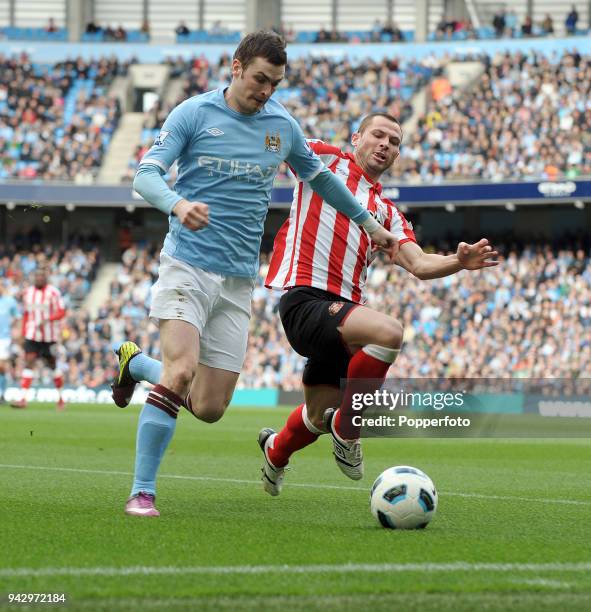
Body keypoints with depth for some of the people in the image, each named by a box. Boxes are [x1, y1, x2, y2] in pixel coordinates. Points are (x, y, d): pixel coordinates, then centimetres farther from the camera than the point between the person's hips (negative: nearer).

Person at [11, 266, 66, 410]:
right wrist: (23, 334, 13)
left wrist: (46, 320, -23)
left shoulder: (53, 292, -7)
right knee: (28, 363, -10)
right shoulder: (27, 293, 7)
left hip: (49, 337, -3)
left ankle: (60, 397, 27)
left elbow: (61, 312, -9)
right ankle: (22, 399, -15)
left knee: (52, 365, 8)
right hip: (32, 335, 3)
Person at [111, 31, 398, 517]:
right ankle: (142, 491, -13)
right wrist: (178, 204, -32)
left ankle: (136, 363, 29)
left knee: (210, 408, 0)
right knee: (182, 371, -24)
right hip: (188, 264, -4)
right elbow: (146, 174, -11)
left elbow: (321, 177, 25)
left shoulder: (282, 126, 9)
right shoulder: (193, 114, -3)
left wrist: (370, 224, 31)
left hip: (239, 278, 4)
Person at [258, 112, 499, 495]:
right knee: (388, 331, -31)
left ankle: (277, 450, 48)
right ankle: (346, 429, -11)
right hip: (305, 297, -7)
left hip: (343, 308, 7)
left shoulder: (387, 211, 23)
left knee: (320, 415, 13)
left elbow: (419, 265, 9)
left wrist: (460, 262, -9)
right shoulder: (324, 159, 10)